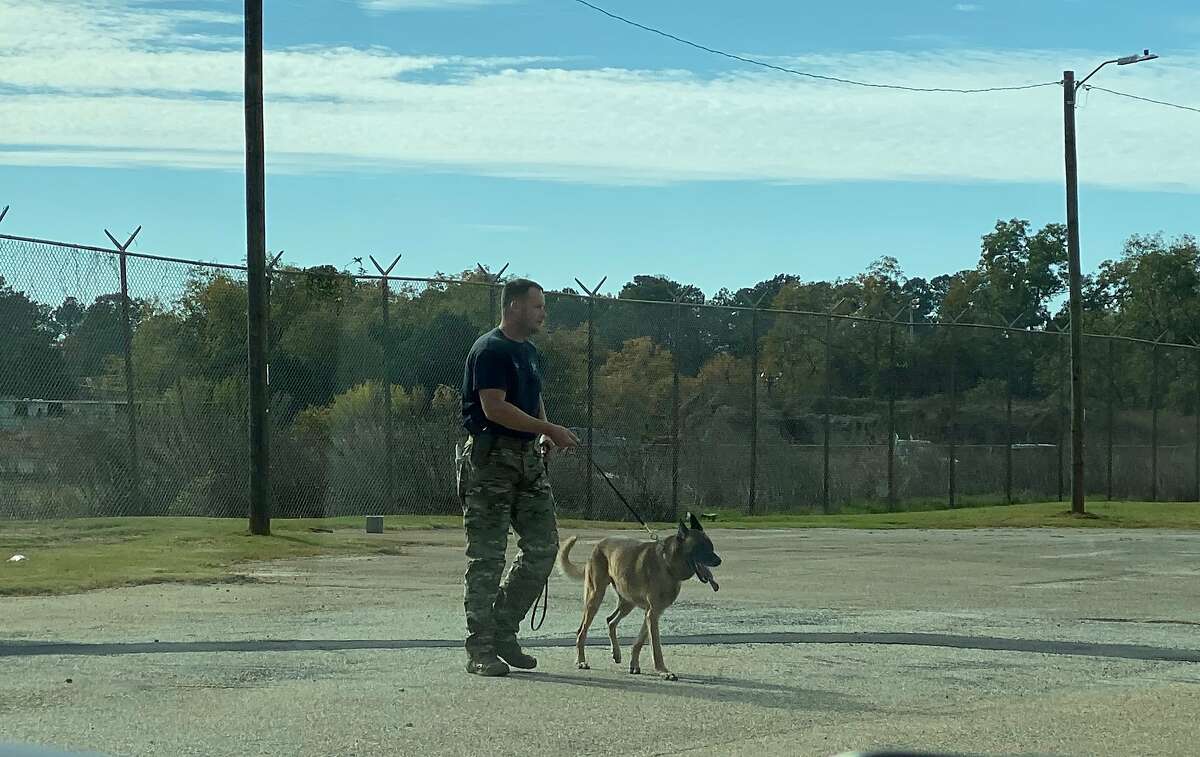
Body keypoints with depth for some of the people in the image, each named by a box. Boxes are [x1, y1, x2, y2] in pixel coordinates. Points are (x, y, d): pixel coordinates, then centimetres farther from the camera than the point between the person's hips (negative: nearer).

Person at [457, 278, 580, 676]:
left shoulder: (530, 352, 18)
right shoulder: (490, 350, -11)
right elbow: (494, 408, -20)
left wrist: (544, 436, 9)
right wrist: (548, 429, -19)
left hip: (528, 457, 9)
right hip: (490, 459, -9)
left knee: (543, 546, 5)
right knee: (487, 557, -4)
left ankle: (504, 631, 17)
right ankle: (481, 650, 0)